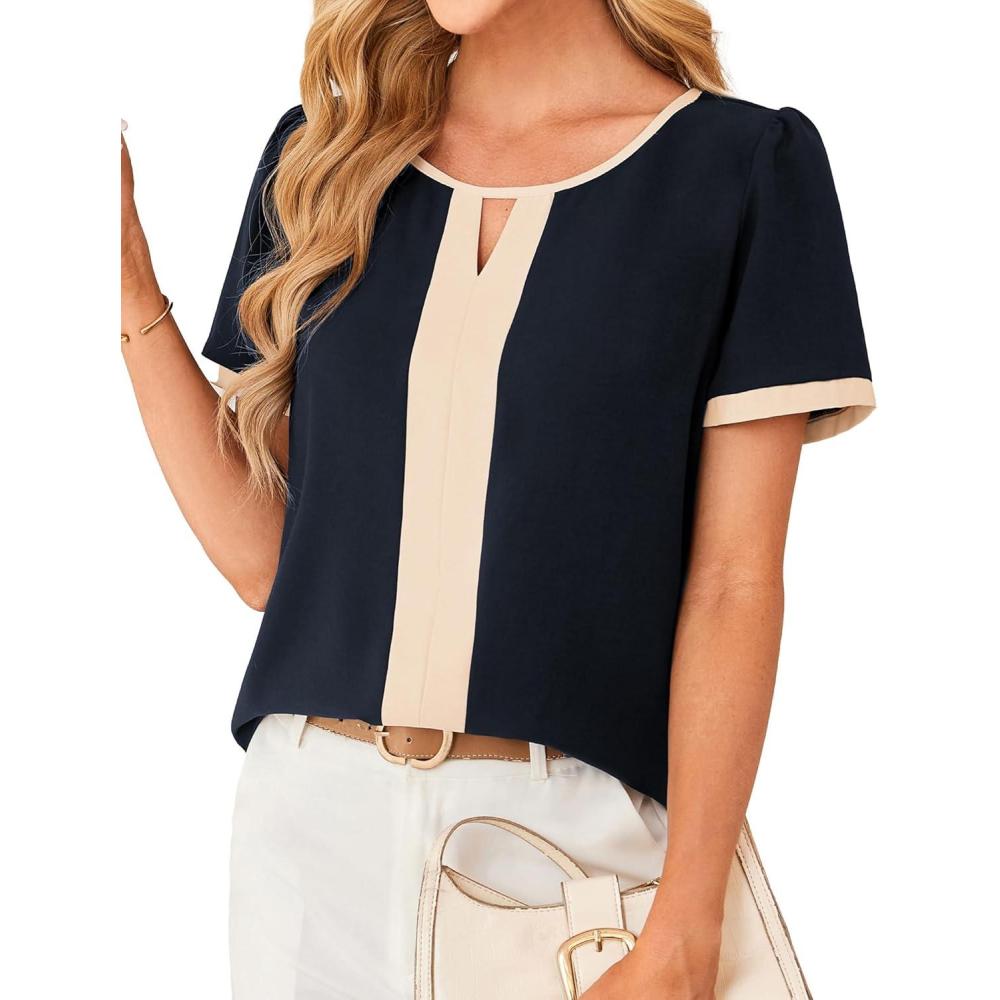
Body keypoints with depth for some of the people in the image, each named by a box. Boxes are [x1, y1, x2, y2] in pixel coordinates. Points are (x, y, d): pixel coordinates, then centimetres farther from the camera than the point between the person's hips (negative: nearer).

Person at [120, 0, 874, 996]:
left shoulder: (746, 165, -3)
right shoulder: (320, 158, 7)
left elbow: (733, 581, -8)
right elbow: (265, 552, 5)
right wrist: (130, 280, -2)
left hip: (577, 825, -3)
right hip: (312, 810, 3)